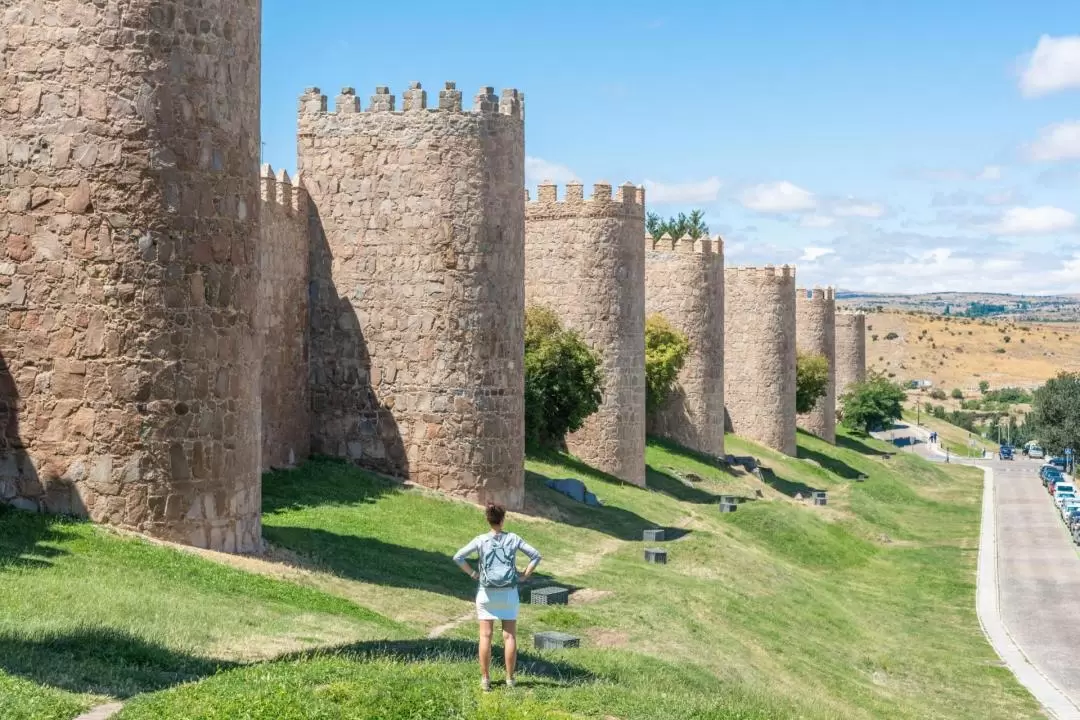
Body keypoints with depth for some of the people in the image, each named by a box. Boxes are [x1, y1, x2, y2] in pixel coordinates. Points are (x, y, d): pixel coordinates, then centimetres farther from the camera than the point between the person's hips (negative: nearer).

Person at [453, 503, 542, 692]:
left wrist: (473, 574, 0)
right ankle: (510, 679, 9)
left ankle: (485, 679, 6)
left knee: (485, 636, 5)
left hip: (486, 593, 0)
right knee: (509, 636, 7)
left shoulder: (481, 540, -5)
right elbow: (536, 555, -4)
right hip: (509, 593, 1)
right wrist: (525, 574, 2)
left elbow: (458, 557, -9)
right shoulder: (513, 539, -3)